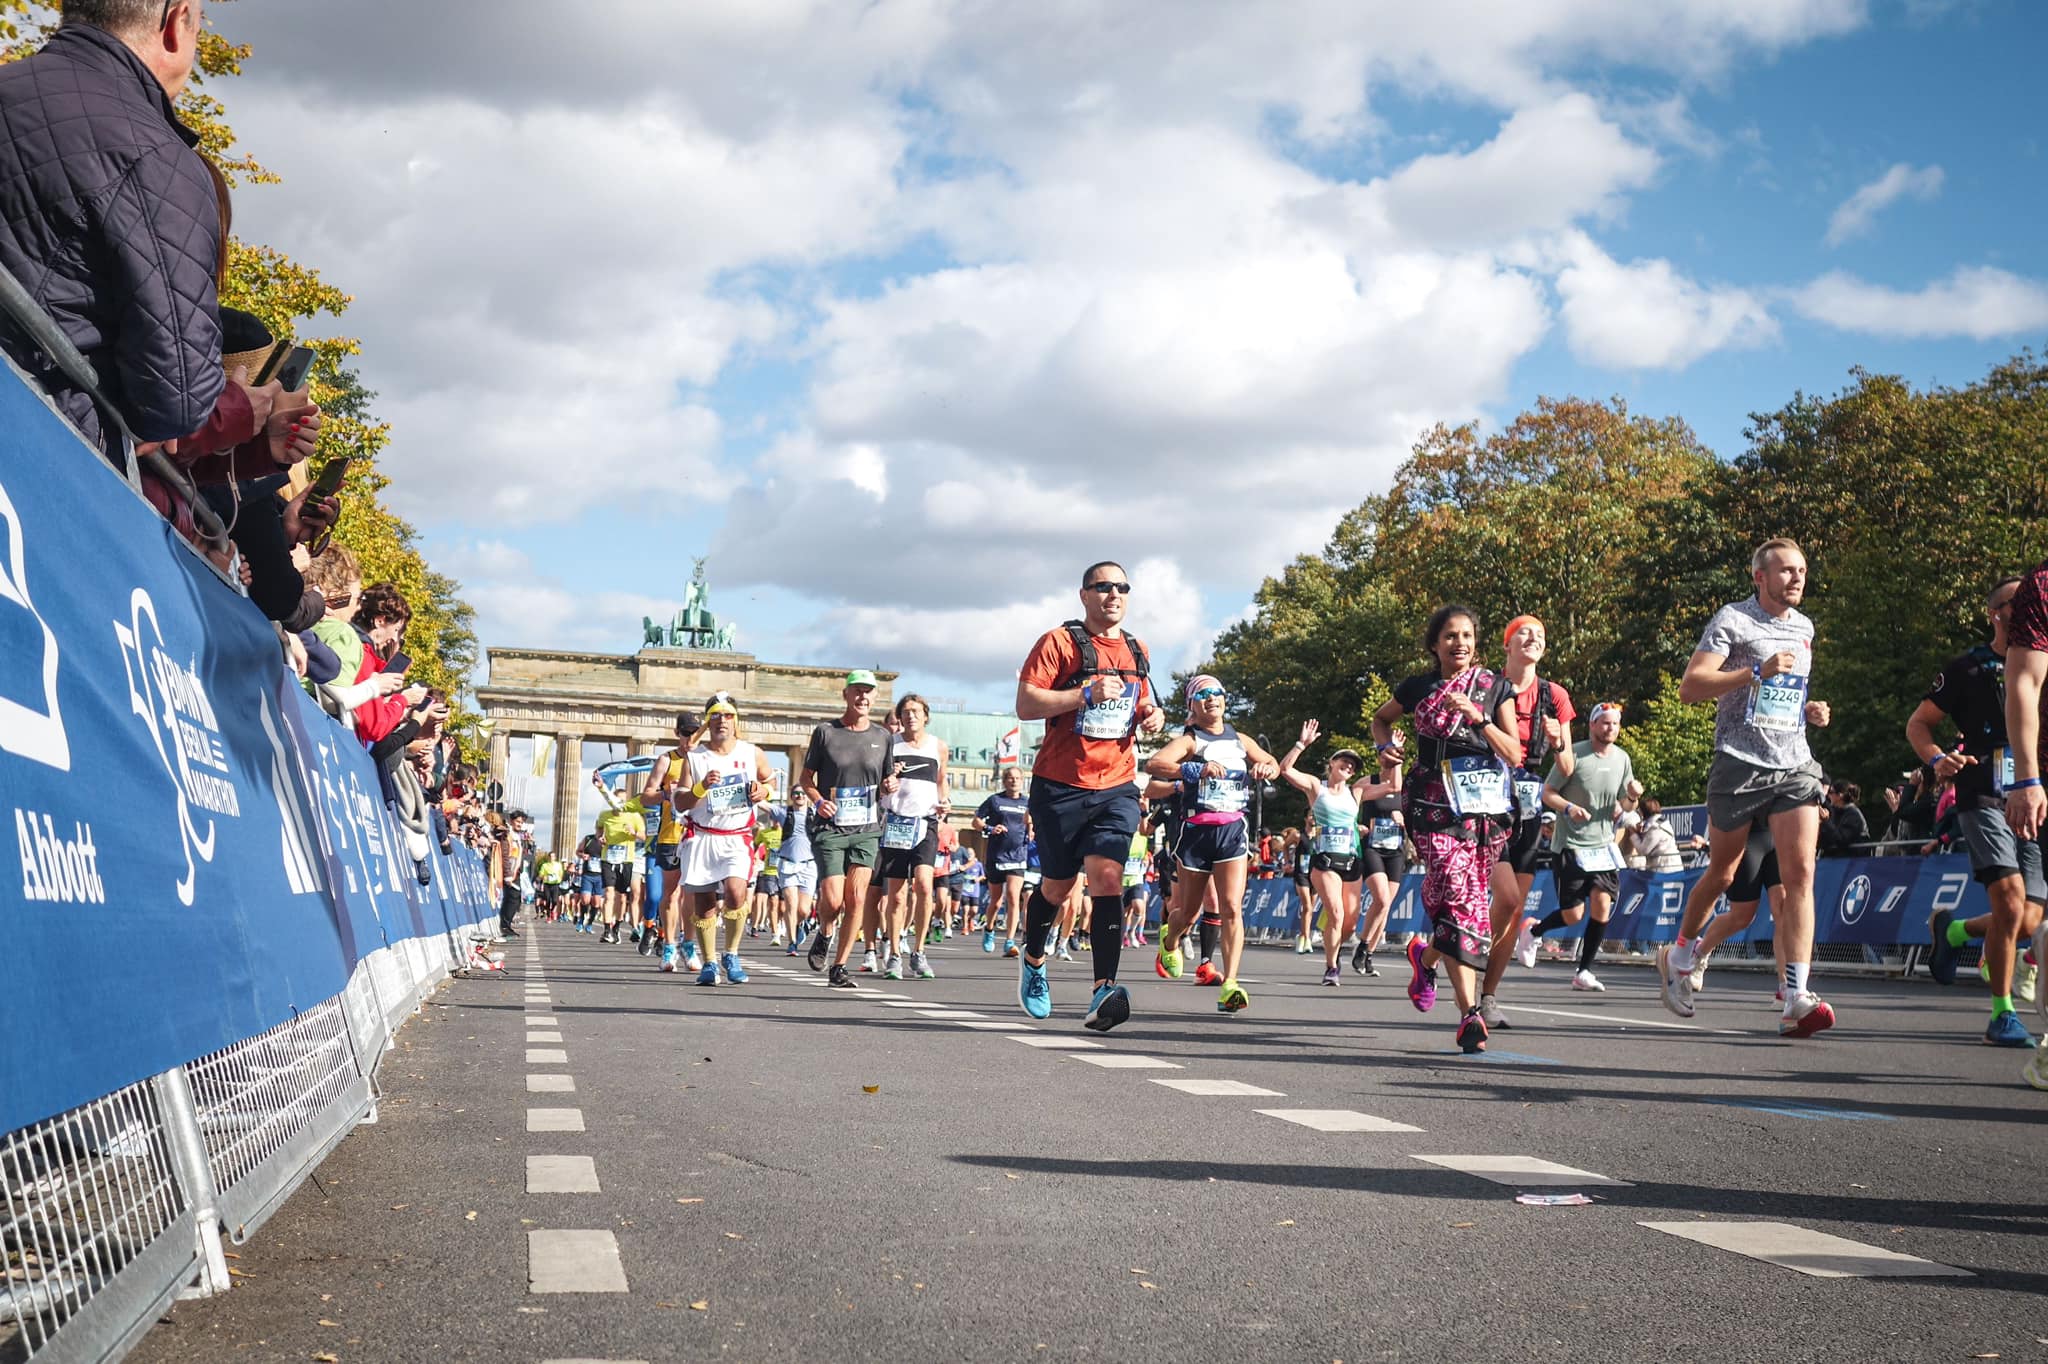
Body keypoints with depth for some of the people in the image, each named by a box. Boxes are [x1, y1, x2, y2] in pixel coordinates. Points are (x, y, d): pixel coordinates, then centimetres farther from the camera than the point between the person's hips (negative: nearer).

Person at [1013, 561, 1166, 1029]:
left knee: (1106, 876, -16)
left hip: (1117, 787, 3)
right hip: (1061, 785, -3)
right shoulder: (1058, 642, -3)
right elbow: (1025, 705, -11)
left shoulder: (1137, 652, 15)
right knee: (1057, 885, 8)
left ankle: (1104, 990, -24)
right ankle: (1033, 960, 37)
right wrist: (1087, 695, -20)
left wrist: (1152, 714, 7)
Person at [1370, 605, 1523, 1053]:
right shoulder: (1418, 688, 8)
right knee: (1460, 899, -18)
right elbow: (1381, 717, 27)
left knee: (1465, 899, 8)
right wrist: (1386, 744, 5)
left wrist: (1477, 717, -13)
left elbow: (1514, 754, 0)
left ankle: (1426, 956, 41)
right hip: (1437, 807, -2)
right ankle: (1470, 1013, -23)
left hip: (1487, 809, 2)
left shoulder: (1495, 688, 7)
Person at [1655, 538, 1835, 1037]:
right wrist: (1756, 672, -22)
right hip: (1740, 763, -4)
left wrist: (1809, 710, 11)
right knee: (1722, 873, 8)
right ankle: (1678, 956, 34)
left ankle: (1797, 1000, -17)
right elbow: (1690, 688, -13)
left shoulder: (1804, 627, 17)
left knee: (1800, 873, -12)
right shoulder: (1732, 620, -4)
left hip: (1795, 764, 4)